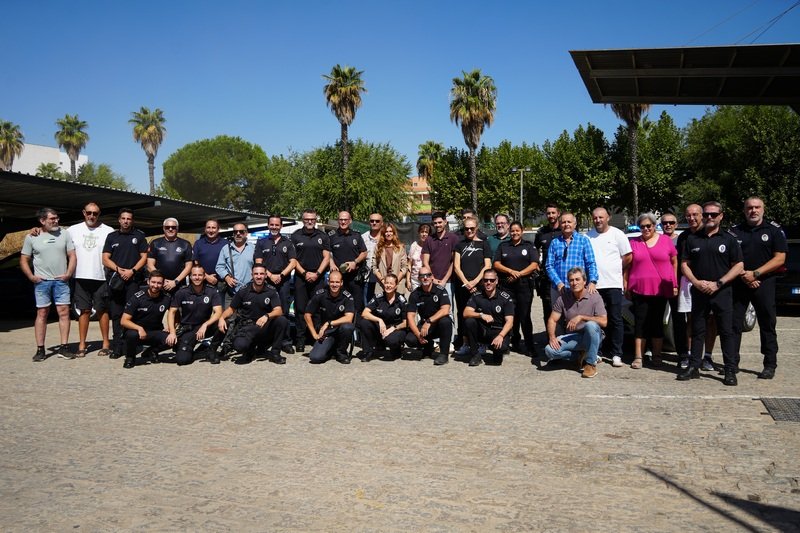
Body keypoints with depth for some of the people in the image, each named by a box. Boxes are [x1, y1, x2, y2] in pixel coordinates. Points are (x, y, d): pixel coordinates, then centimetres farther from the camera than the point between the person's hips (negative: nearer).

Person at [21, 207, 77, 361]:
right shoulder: (31, 237, 3)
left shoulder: (64, 234, 7)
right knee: (42, 314, 2)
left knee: (64, 312, -2)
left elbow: (72, 255, 6)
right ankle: (40, 350, 6)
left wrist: (69, 273, -5)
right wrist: (31, 276, -6)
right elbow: (24, 260, 6)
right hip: (42, 281, -1)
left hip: (61, 281, 1)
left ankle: (63, 347, 4)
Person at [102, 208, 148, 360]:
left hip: (133, 280, -2)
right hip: (115, 280, 2)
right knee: (116, 314, 2)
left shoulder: (139, 236, 9)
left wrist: (132, 270, -9)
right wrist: (118, 269, -8)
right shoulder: (112, 236, 14)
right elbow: (105, 259, 9)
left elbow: (144, 257, 5)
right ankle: (117, 347, 5)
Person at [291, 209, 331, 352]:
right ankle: (300, 341, 2)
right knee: (300, 309, -1)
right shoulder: (295, 236, 7)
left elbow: (326, 257, 5)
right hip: (300, 277, 0)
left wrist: (317, 273, -8)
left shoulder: (322, 236, 10)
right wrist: (304, 273, -8)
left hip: (318, 277, 0)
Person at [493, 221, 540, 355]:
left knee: (524, 315, -5)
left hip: (525, 284, -2)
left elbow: (534, 264, 0)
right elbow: (496, 264, 7)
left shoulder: (529, 246, 9)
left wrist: (519, 274, -10)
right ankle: (515, 342, 12)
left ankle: (529, 346, 0)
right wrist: (511, 271, -8)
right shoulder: (503, 246, 15)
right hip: (507, 285, 2)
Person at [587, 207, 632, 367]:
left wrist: (614, 270, 5)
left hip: (613, 284, -2)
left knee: (615, 320, 1)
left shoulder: (617, 234, 0)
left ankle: (616, 354, 5)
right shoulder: (588, 236, 7)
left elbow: (627, 257, 3)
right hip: (594, 285, 3)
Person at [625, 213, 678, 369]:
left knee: (657, 323, 8)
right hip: (639, 290, 0)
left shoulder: (666, 240, 5)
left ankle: (657, 356, 18)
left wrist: (675, 285, 2)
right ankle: (638, 357, 1)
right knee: (640, 323, -1)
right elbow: (627, 266, 9)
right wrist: (626, 286, 4)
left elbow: (674, 263, 7)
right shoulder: (633, 242, 7)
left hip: (661, 290, 0)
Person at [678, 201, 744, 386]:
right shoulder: (692, 239, 10)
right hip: (698, 293, 3)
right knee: (697, 331, 8)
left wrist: (718, 283, -11)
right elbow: (684, 264, 9)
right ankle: (694, 367, 14)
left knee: (726, 332, -1)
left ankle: (730, 371, 3)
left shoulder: (729, 239, 3)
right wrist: (696, 282, -7)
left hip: (722, 293, -2)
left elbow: (738, 266, -1)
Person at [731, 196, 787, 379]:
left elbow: (780, 259, -4)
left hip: (764, 284, -2)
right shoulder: (735, 231, 8)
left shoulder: (774, 230, 2)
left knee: (767, 325, 3)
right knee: (734, 324, 3)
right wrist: (743, 276, -8)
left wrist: (755, 274, -13)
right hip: (739, 284, 2)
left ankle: (770, 365, 8)